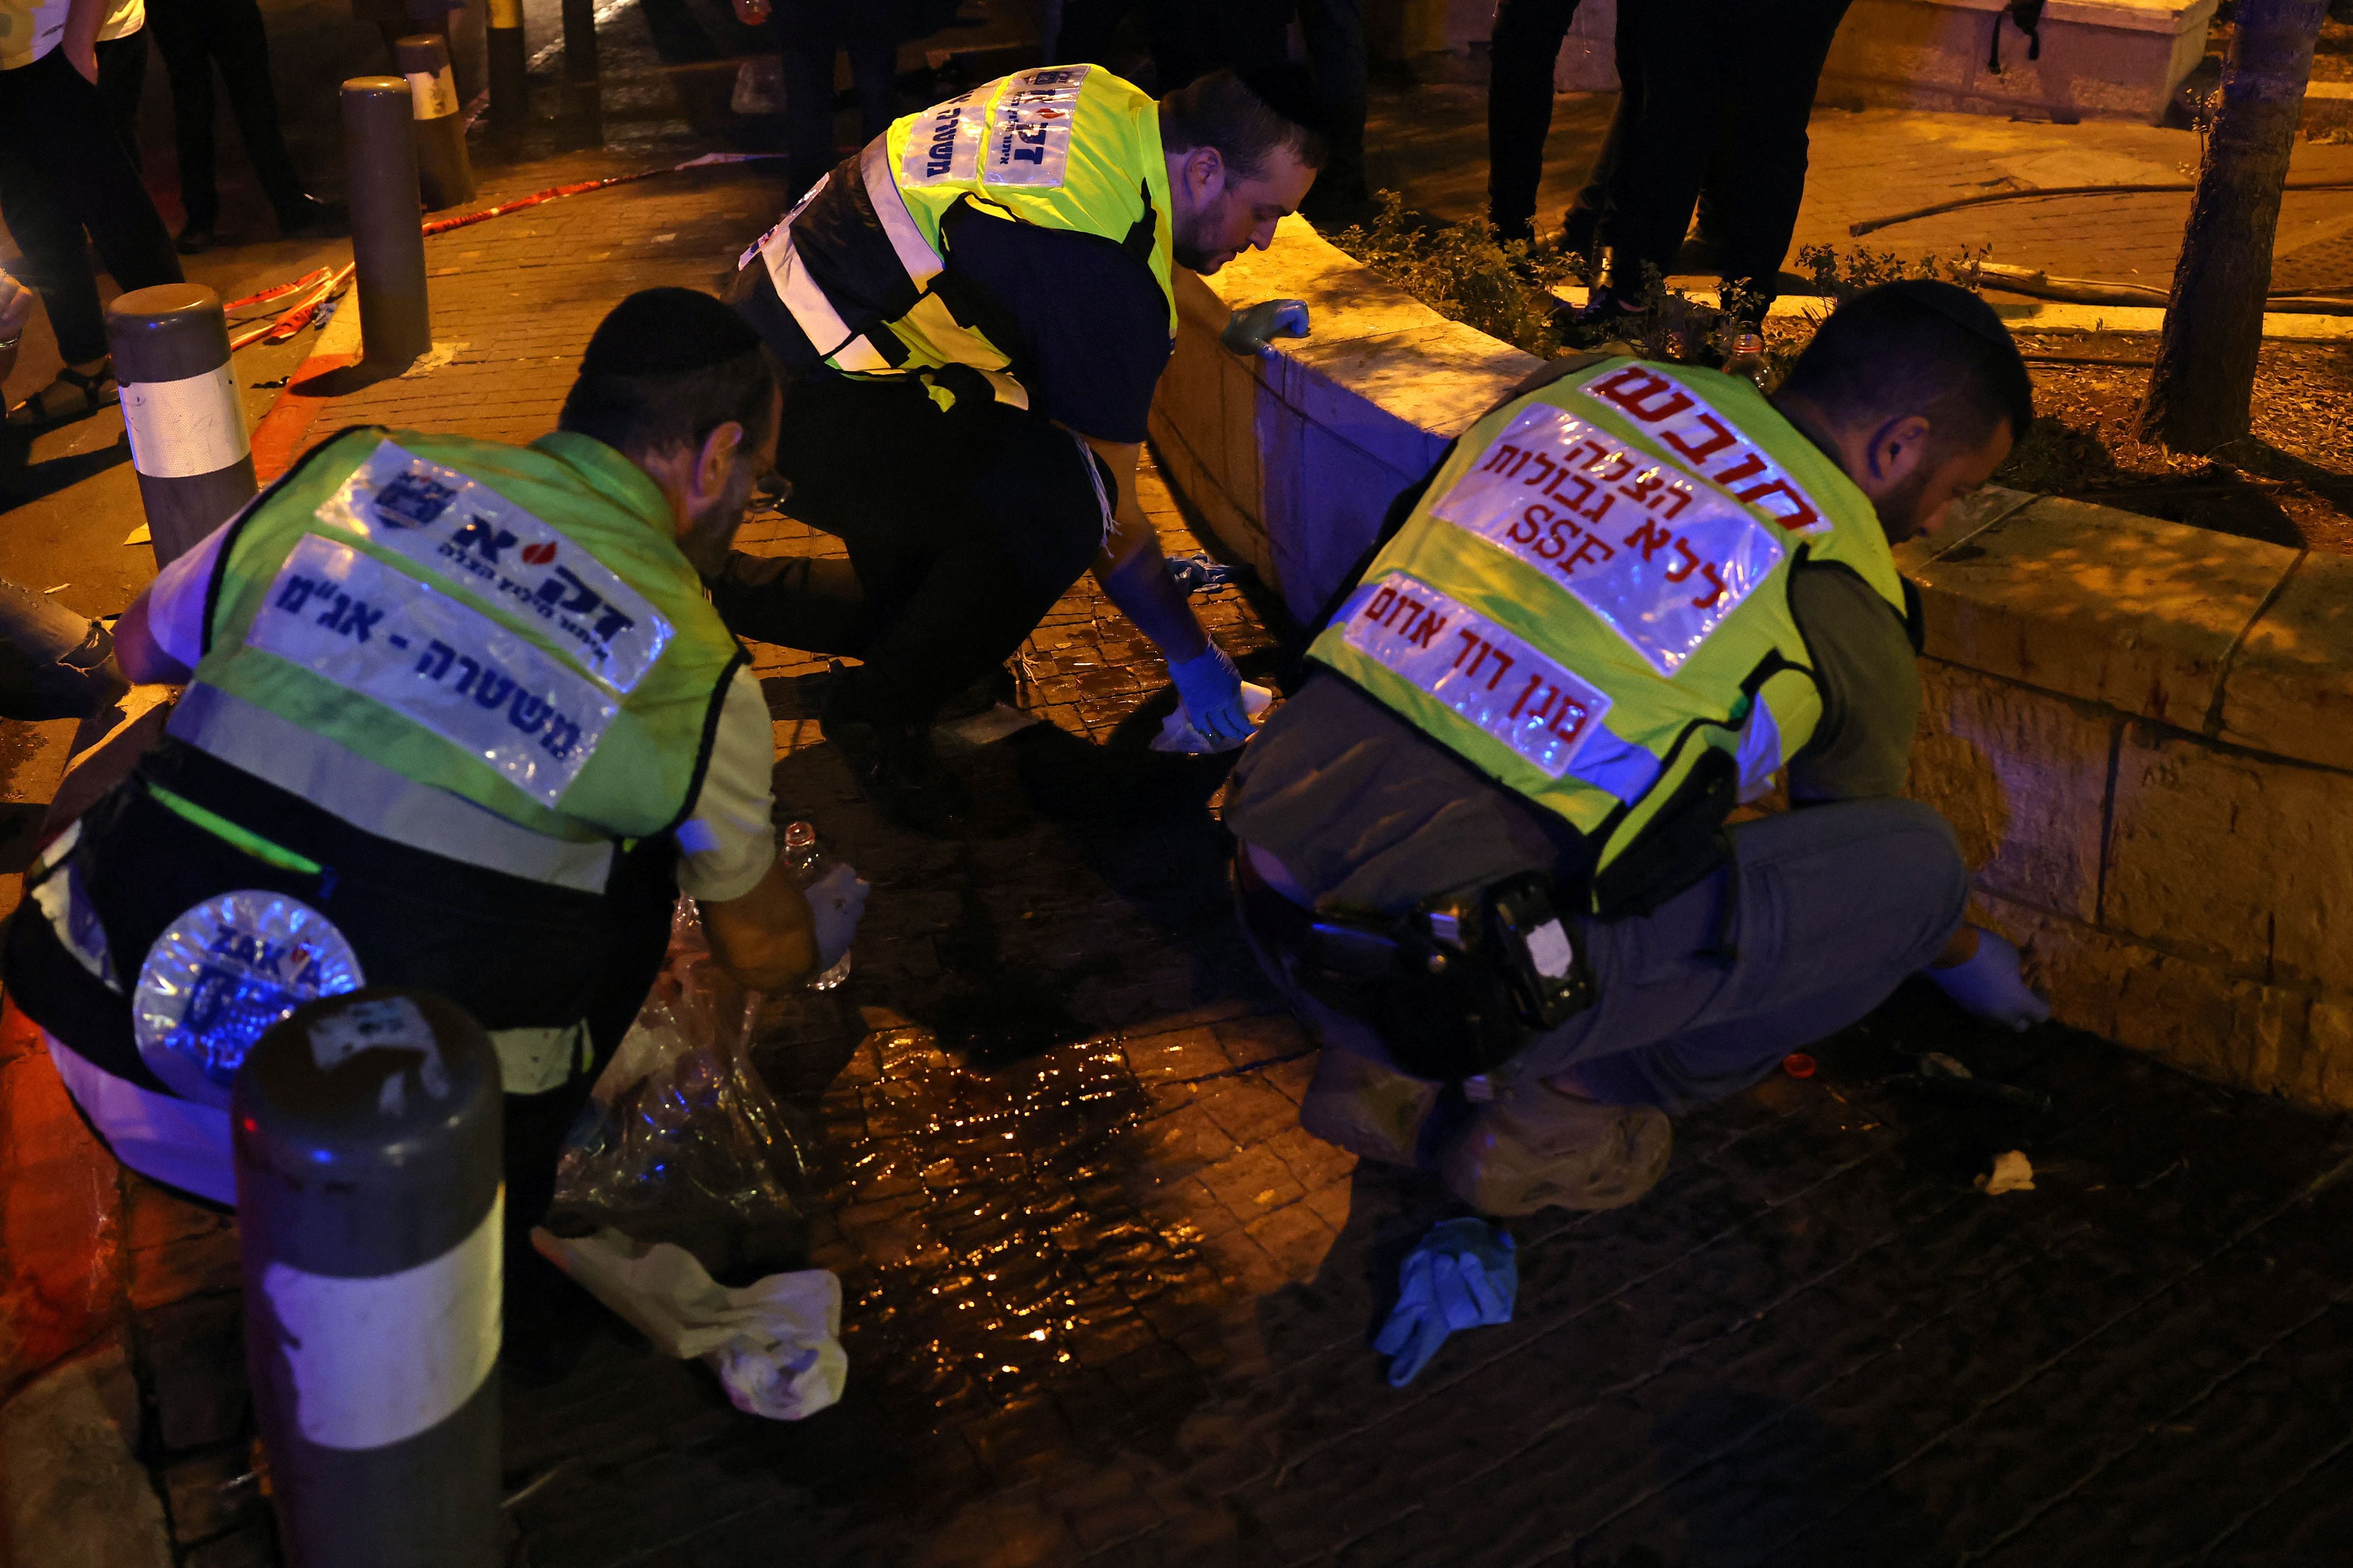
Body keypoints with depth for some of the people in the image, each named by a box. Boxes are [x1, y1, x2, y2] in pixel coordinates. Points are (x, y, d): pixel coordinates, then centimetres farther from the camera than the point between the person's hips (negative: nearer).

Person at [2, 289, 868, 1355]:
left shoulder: (349, 473, 3)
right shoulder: (690, 667, -2)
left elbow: (142, 650, 21)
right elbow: (759, 951, 14)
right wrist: (825, 929, 38)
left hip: (109, 1070, 3)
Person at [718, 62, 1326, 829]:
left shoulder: (1112, 105, 0)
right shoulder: (1103, 272, -26)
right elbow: (1108, 517, -17)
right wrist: (1192, 657, -6)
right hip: (805, 400, -10)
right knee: (1055, 500, -29)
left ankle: (719, 592, 34)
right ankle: (881, 717, -8)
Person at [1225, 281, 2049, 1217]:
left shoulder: (1586, 385, 12)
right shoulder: (1845, 603, 0)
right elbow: (1873, 864, 18)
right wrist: (1967, 957, 42)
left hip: (1266, 897, 7)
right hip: (1443, 987, -6)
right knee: (1919, 861, 4)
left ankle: (1381, 1072, 20)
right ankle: (1559, 1117, 9)